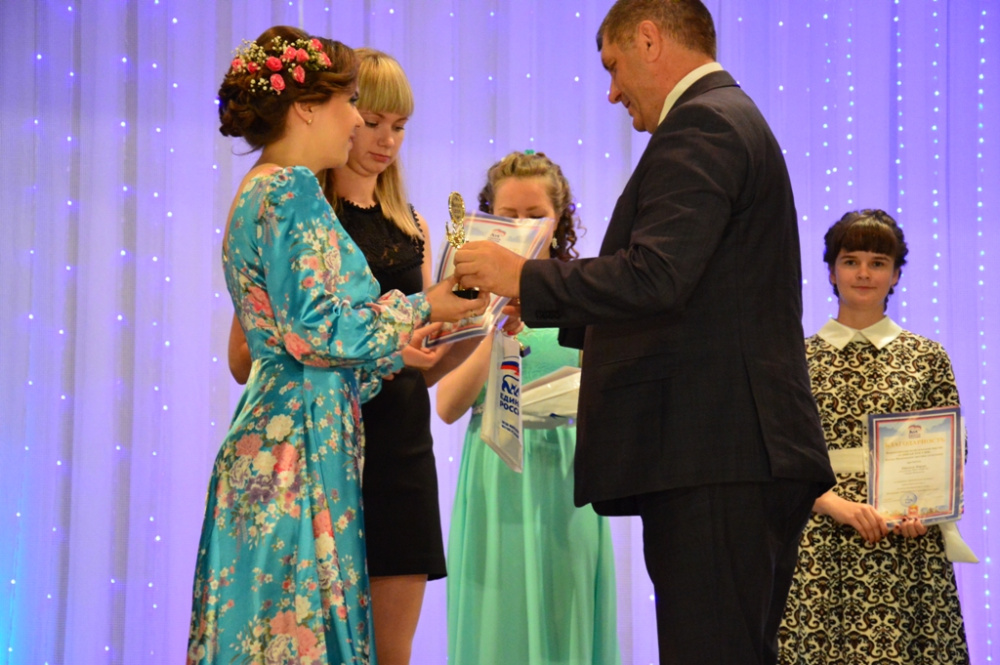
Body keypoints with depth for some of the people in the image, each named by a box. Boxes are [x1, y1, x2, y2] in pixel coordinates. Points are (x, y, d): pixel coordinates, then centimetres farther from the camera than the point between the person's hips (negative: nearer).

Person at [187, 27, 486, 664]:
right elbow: (315, 328, -17)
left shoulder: (262, 192, 19)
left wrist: (400, 347, 20)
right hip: (300, 444, -10)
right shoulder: (292, 190, -10)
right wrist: (417, 311, -6)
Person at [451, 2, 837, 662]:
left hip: (712, 461, -11)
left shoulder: (701, 126, -9)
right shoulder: (733, 119, 24)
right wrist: (550, 310, 28)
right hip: (753, 457, 11)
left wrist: (526, 278, -10)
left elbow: (653, 277, -22)